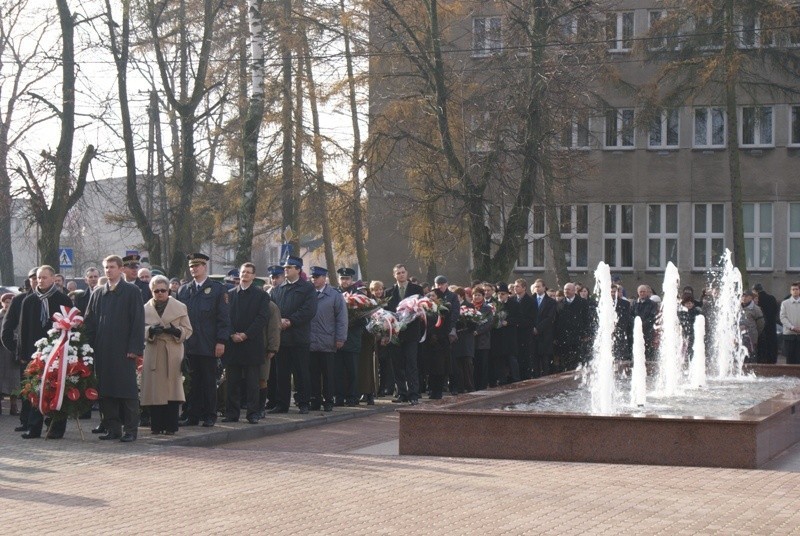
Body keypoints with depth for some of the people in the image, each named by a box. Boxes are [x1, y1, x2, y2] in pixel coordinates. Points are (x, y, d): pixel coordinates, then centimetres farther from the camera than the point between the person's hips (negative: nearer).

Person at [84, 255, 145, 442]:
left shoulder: (132, 292, 0)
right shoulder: (97, 294, 14)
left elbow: (138, 320, -5)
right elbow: (90, 322, 15)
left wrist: (134, 348, -11)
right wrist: (91, 346, 4)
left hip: (123, 350, -5)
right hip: (102, 351, 5)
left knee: (127, 390, -3)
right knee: (106, 391, 4)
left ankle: (130, 430, 2)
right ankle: (112, 428, 11)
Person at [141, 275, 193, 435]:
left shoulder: (180, 307, 9)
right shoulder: (146, 309, 12)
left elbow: (188, 330, 7)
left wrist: (176, 331, -14)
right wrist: (150, 330, -13)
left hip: (173, 354, -1)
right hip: (153, 354, 1)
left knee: (172, 390, -4)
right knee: (155, 390, -2)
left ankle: (170, 426, 0)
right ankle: (156, 425, 4)